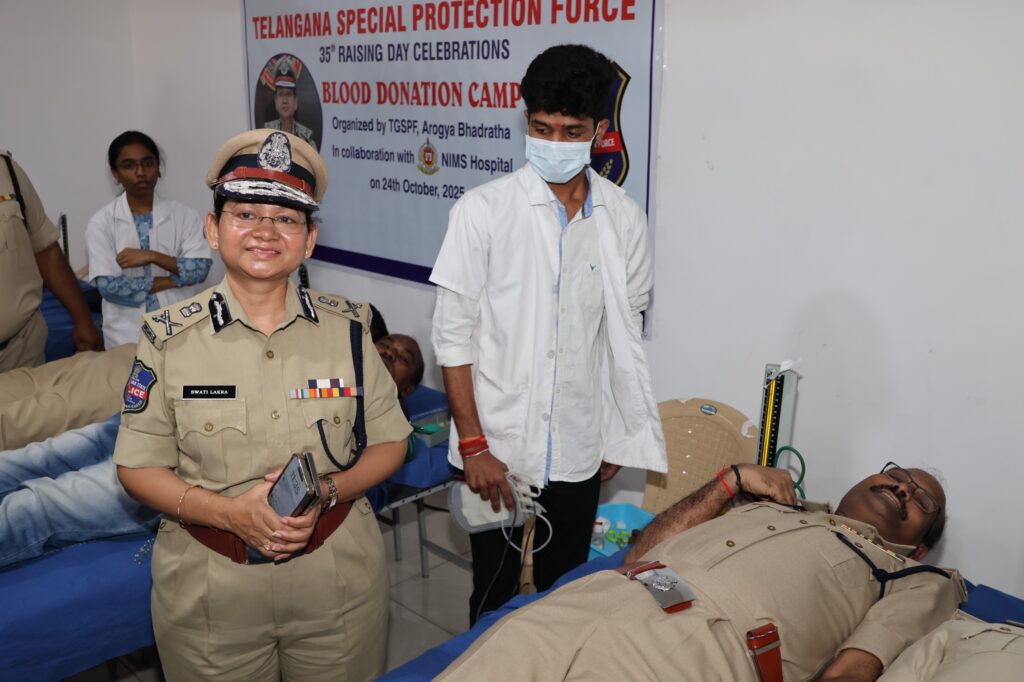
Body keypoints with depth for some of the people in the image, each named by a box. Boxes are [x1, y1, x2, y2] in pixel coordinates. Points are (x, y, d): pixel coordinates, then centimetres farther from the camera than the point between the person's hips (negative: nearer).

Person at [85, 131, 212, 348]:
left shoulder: (184, 215, 1)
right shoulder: (101, 222, -2)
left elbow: (201, 268, -8)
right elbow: (108, 286, -10)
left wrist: (153, 256, -15)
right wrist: (172, 281, -10)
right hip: (127, 336, -1)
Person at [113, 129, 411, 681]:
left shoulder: (348, 328, -4)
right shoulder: (171, 340, -6)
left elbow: (389, 441, 2)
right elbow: (138, 466, -3)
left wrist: (329, 490, -16)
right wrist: (229, 511, -19)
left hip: (339, 580, 1)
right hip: (208, 589, -1)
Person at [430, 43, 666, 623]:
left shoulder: (624, 219, 0)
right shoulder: (483, 211, -9)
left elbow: (626, 334, 9)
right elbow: (453, 335, -8)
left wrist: (620, 436, 10)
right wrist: (473, 444, -11)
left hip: (580, 450, 3)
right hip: (497, 447, -2)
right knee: (495, 596, 11)